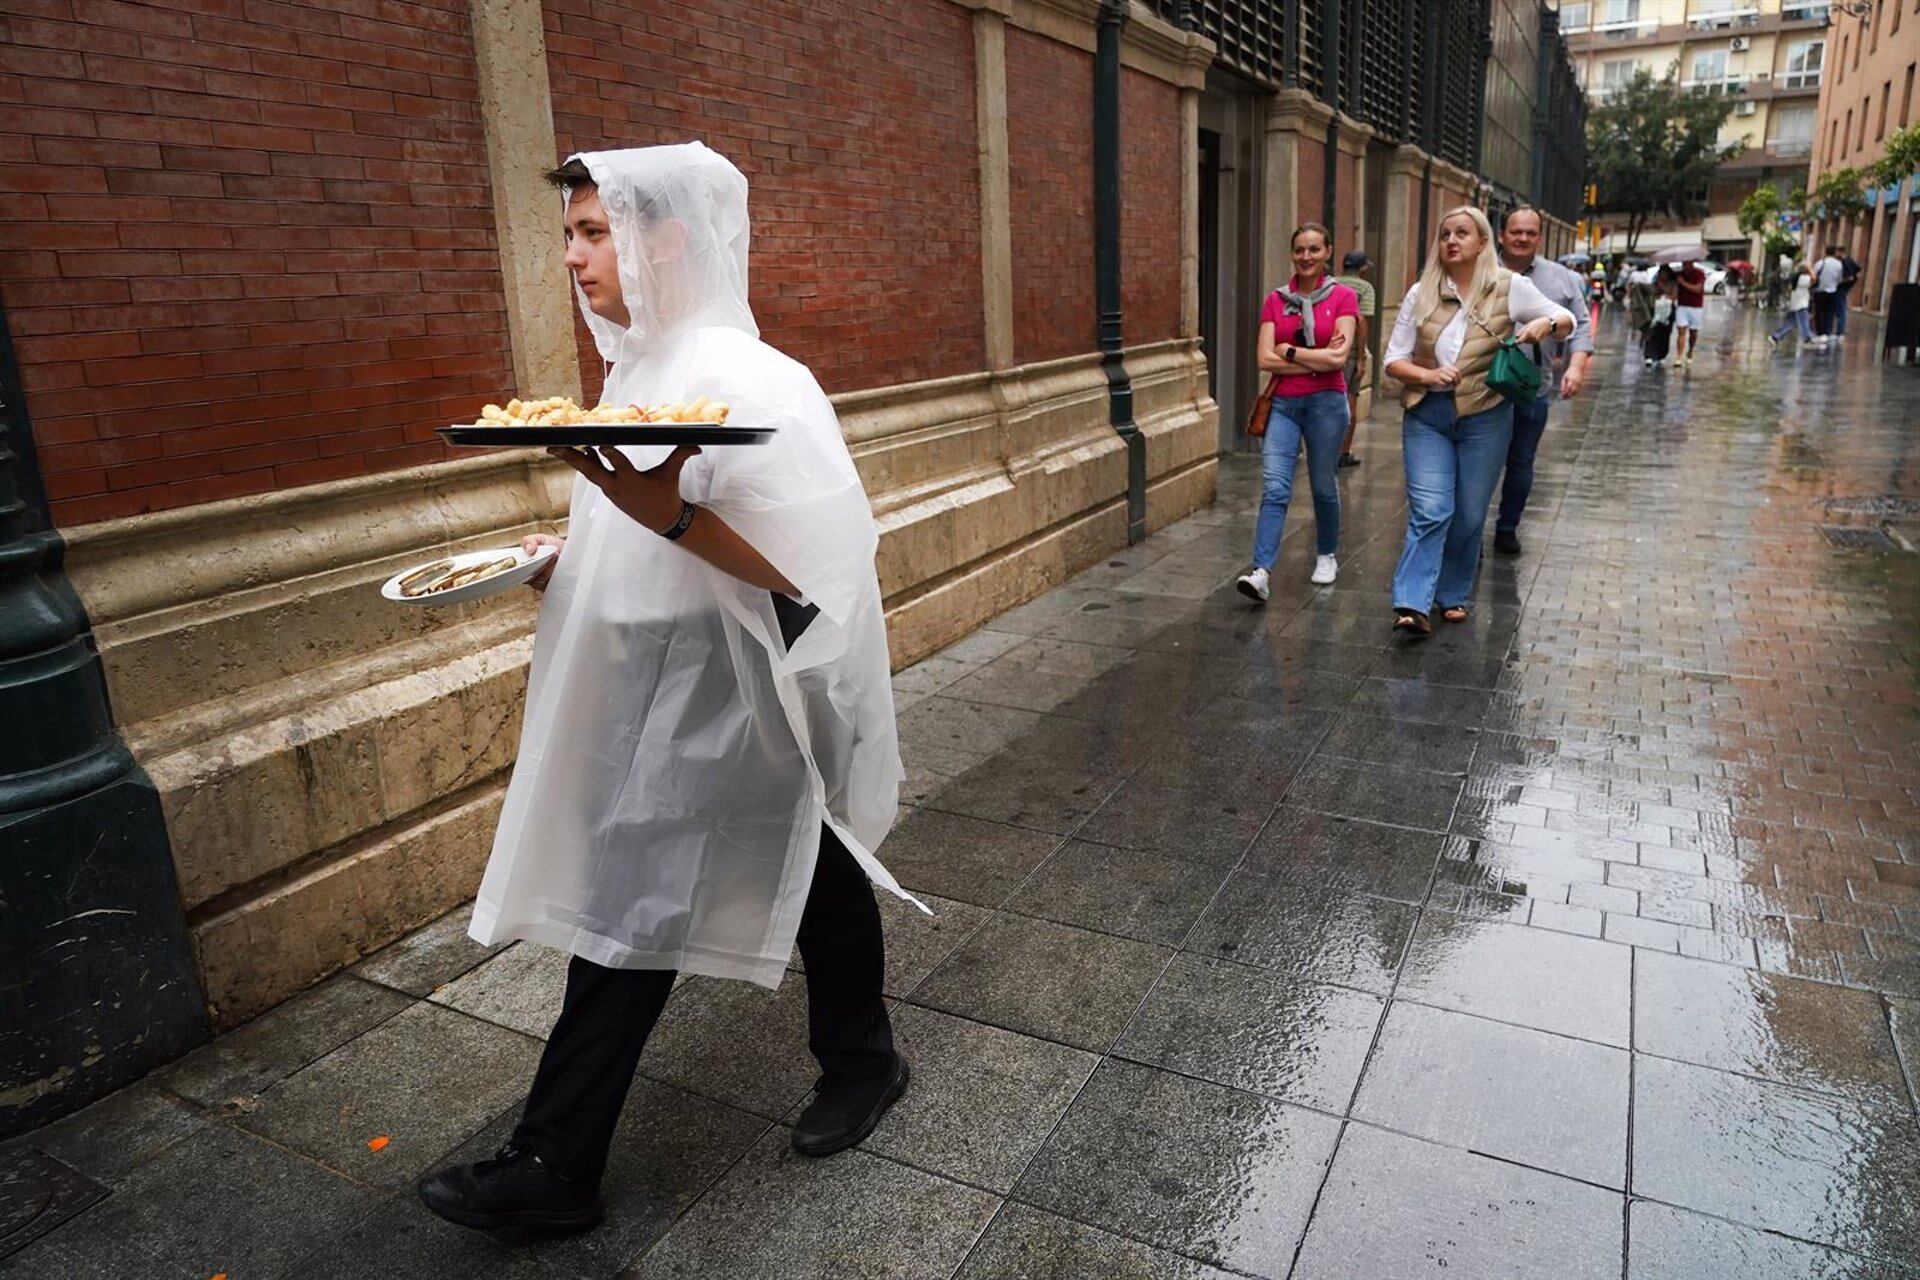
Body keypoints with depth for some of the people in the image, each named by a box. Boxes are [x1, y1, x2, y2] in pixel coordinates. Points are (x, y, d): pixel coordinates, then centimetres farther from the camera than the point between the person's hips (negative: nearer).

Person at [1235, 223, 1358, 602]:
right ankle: (1261, 572, -18)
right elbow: (1264, 359, -4)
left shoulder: (1343, 297, 1)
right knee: (1274, 488, -11)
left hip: (1326, 402, -1)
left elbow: (1339, 358, -10)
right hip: (1283, 403, 1)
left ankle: (1326, 556, 31)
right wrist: (1318, 358, -8)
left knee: (1324, 487, 10)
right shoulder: (1275, 300, 7)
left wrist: (1289, 351, -6)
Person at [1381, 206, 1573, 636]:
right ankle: (1412, 605, -14)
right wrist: (1428, 375, -17)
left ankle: (1453, 596, 23)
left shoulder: (1509, 288, 1)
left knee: (1469, 515, 7)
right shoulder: (1421, 294, 5)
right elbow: (1393, 360, 4)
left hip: (1484, 418, 0)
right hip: (1427, 416, 0)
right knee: (1430, 512, -11)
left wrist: (1546, 323, -18)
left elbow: (1567, 321, 6)